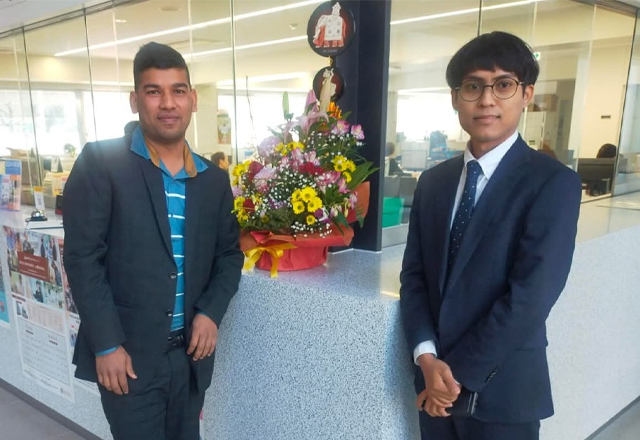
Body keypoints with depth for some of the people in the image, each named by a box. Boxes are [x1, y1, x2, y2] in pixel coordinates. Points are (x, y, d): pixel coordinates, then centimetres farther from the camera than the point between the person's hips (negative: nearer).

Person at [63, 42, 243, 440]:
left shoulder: (215, 179, 6)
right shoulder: (100, 163, -8)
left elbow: (230, 253, 11)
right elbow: (82, 257, -11)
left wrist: (212, 311, -4)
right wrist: (107, 345, -14)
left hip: (190, 354, 5)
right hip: (127, 353, -4)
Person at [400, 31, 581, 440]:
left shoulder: (554, 183, -13)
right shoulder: (433, 181, 4)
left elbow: (530, 297, -19)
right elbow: (414, 274, 2)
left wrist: (458, 375, -15)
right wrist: (428, 358, -11)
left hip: (503, 392, -4)